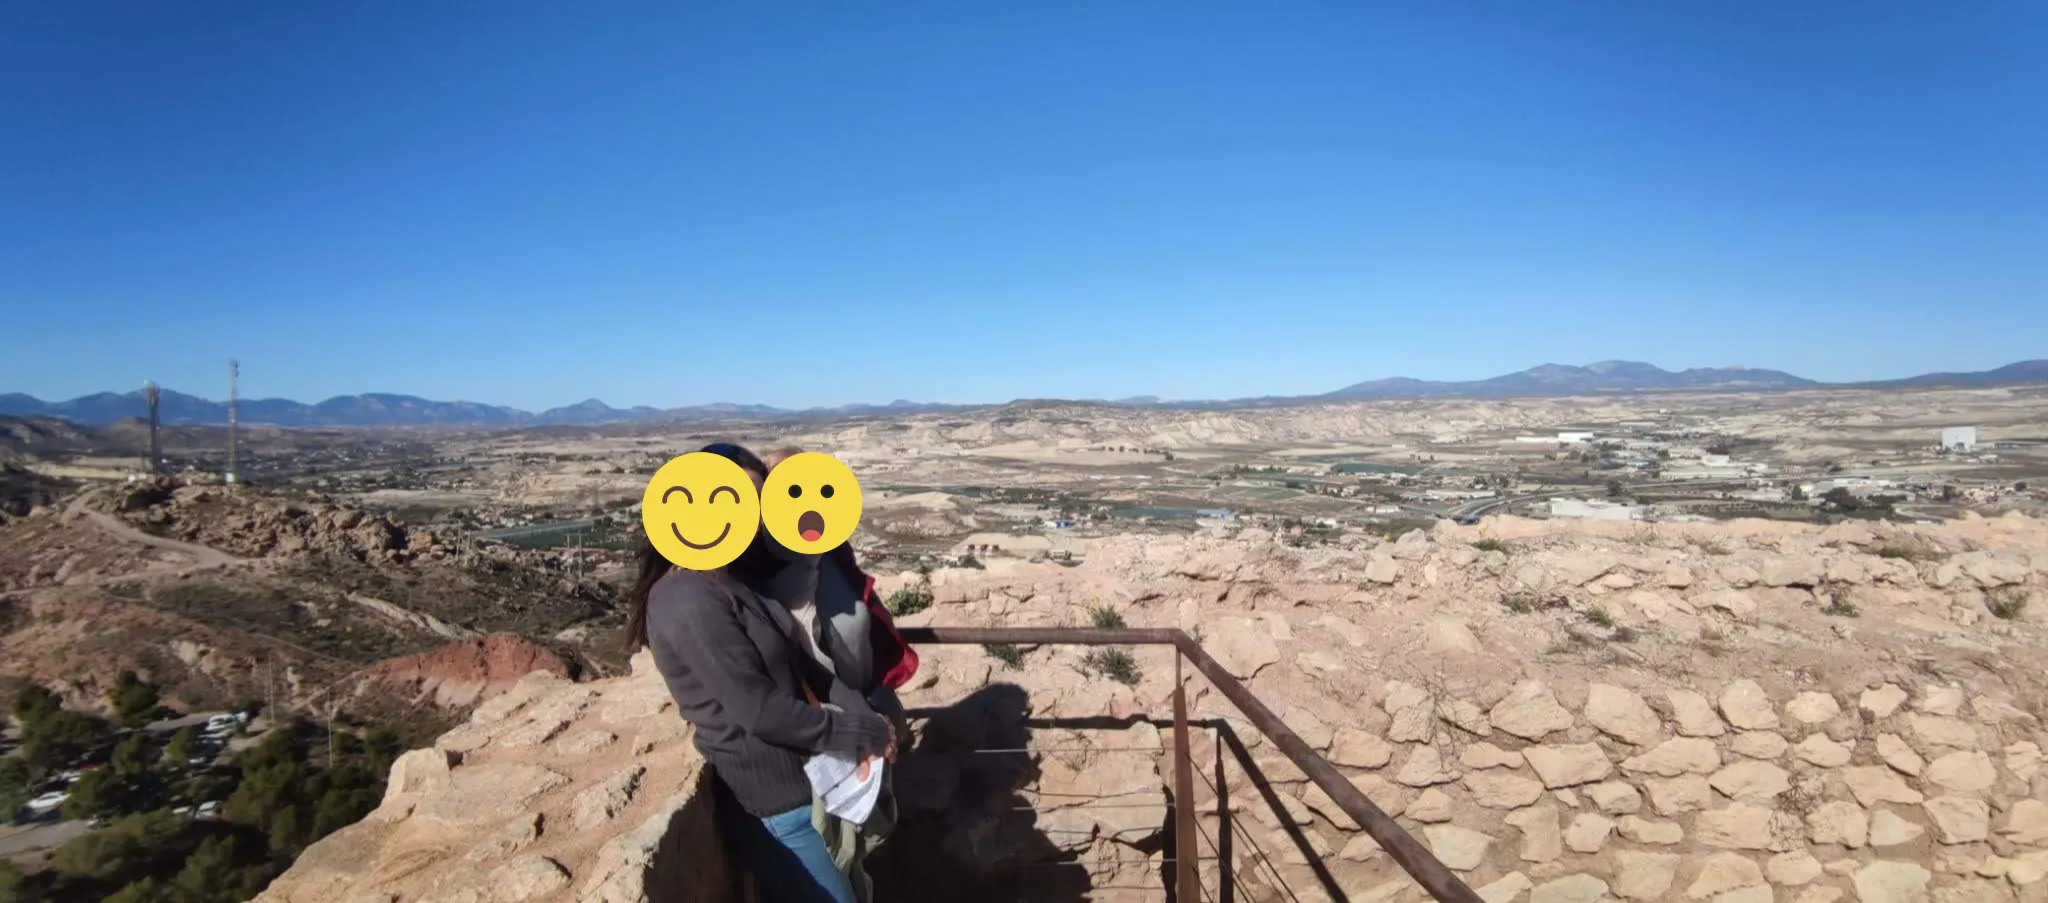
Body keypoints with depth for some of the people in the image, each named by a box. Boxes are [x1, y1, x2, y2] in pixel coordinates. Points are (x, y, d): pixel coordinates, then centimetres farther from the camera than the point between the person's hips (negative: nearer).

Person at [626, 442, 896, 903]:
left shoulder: (737, 580, 8)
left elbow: (803, 663, 7)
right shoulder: (691, 602, -23)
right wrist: (856, 734, -14)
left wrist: (861, 719, -6)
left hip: (800, 781, 9)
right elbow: (759, 710, -24)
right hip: (771, 803, -9)